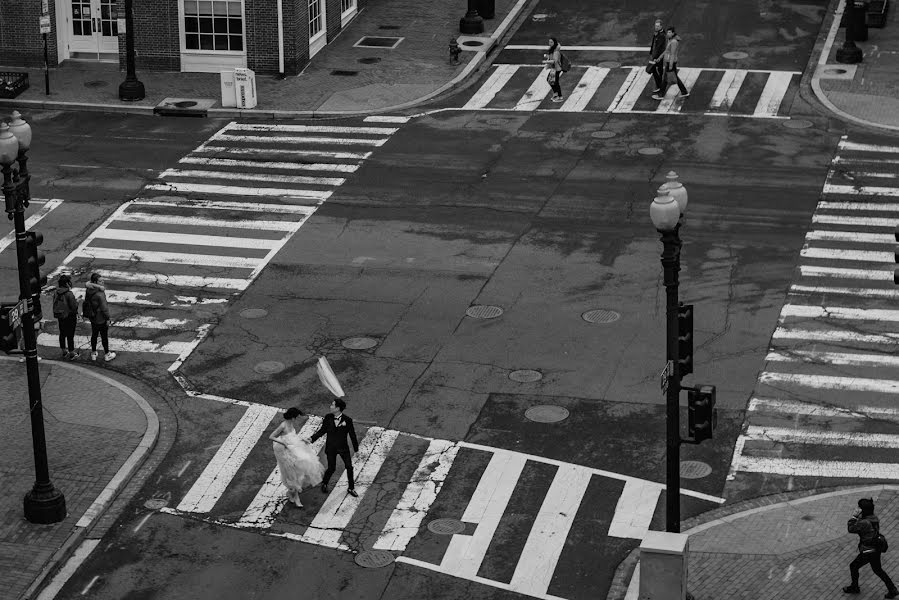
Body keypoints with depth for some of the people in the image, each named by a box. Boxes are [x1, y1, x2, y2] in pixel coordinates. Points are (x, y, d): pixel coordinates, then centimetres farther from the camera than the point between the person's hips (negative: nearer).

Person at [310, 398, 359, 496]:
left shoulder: (347, 420, -15)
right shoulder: (328, 417, -8)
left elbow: (352, 435, -5)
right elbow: (322, 430, 2)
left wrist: (355, 449, 2)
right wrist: (311, 439, -10)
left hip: (343, 447, 0)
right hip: (331, 448, 0)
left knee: (349, 467, 3)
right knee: (331, 468, 5)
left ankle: (351, 488, 22)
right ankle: (324, 484, 34)